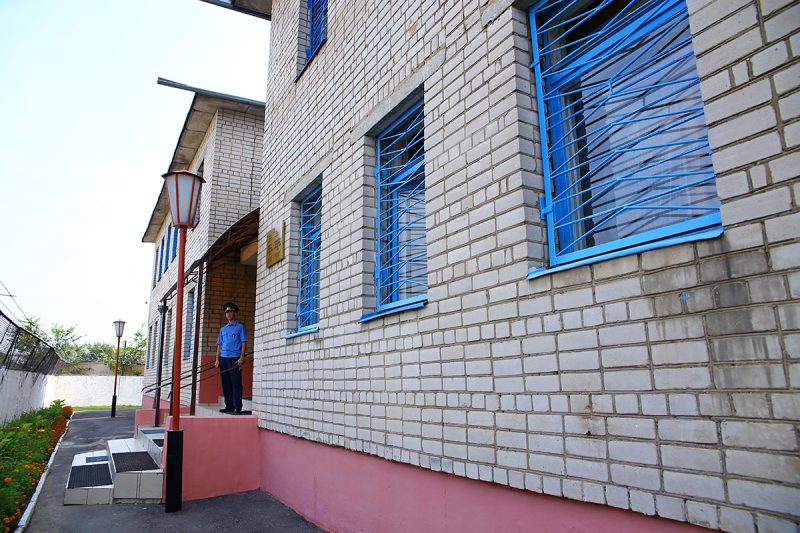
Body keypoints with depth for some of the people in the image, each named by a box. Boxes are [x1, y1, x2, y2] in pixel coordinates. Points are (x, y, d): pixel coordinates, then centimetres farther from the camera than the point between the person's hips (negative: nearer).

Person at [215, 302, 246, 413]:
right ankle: (229, 406, 12)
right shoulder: (223, 329, 19)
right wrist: (217, 359, 9)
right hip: (223, 358, 5)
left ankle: (238, 407, -5)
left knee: (236, 383, -7)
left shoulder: (240, 327, 4)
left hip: (235, 358, -5)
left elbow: (244, 342, -2)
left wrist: (241, 358, -12)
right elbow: (219, 345, 18)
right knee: (225, 384, 6)